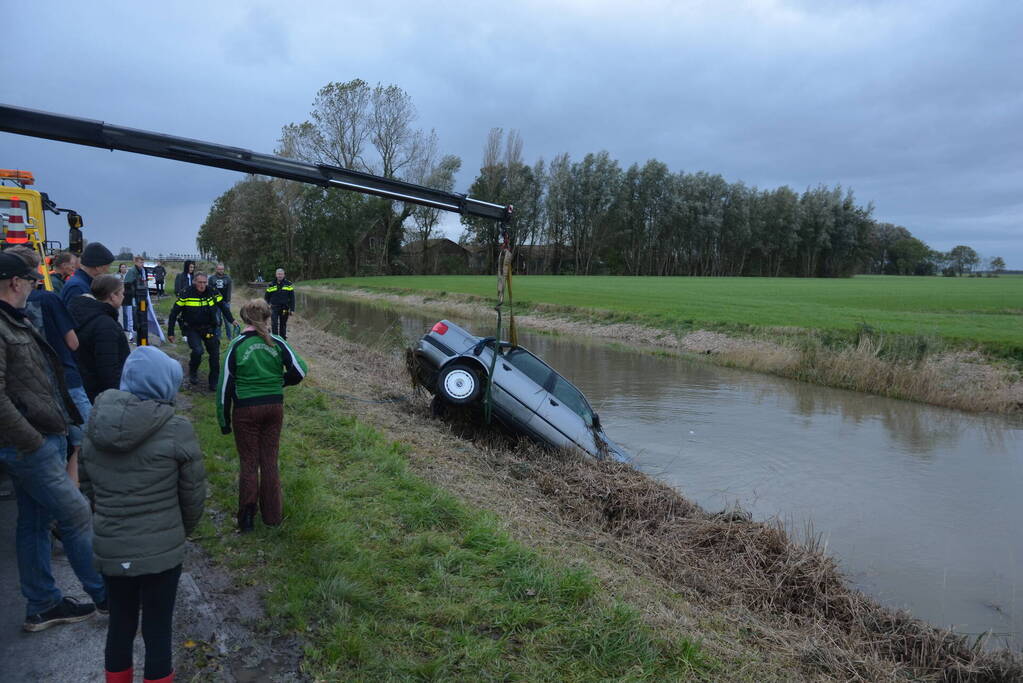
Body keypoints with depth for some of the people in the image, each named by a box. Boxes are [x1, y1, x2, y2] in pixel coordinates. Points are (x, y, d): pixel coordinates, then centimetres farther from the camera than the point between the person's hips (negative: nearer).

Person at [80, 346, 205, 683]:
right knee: (157, 631, 11)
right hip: (162, 550, -4)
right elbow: (193, 492, -8)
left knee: (120, 624, 23)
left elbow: (87, 486, 8)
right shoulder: (176, 429, -17)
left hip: (109, 549, 5)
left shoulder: (96, 424, -3)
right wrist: (184, 529, 11)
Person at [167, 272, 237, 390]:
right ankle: (193, 373, 7)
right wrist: (170, 332, -6)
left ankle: (214, 383, 18)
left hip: (209, 328, 3)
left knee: (215, 354, 2)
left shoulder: (212, 293, -6)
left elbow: (223, 307, 11)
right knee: (198, 351, -24)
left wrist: (232, 320, 3)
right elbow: (174, 313, -6)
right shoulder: (186, 294, -13)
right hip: (192, 329, -3)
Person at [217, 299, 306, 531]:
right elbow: (299, 370, -9)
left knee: (249, 463, 10)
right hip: (274, 407, 2)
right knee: (269, 461, 13)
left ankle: (246, 518, 14)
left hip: (246, 410, -2)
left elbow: (225, 384, -7)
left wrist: (224, 420, 2)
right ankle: (272, 516, 20)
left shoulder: (237, 345, -9)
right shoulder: (277, 342, -5)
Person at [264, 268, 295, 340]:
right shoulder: (271, 285, 2)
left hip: (285, 309, 1)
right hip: (274, 308, 0)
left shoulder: (288, 284, 1)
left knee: (283, 325, 11)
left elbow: (292, 298, 2)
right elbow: (266, 297, 9)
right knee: (274, 324, -11)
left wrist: (292, 309, -3)